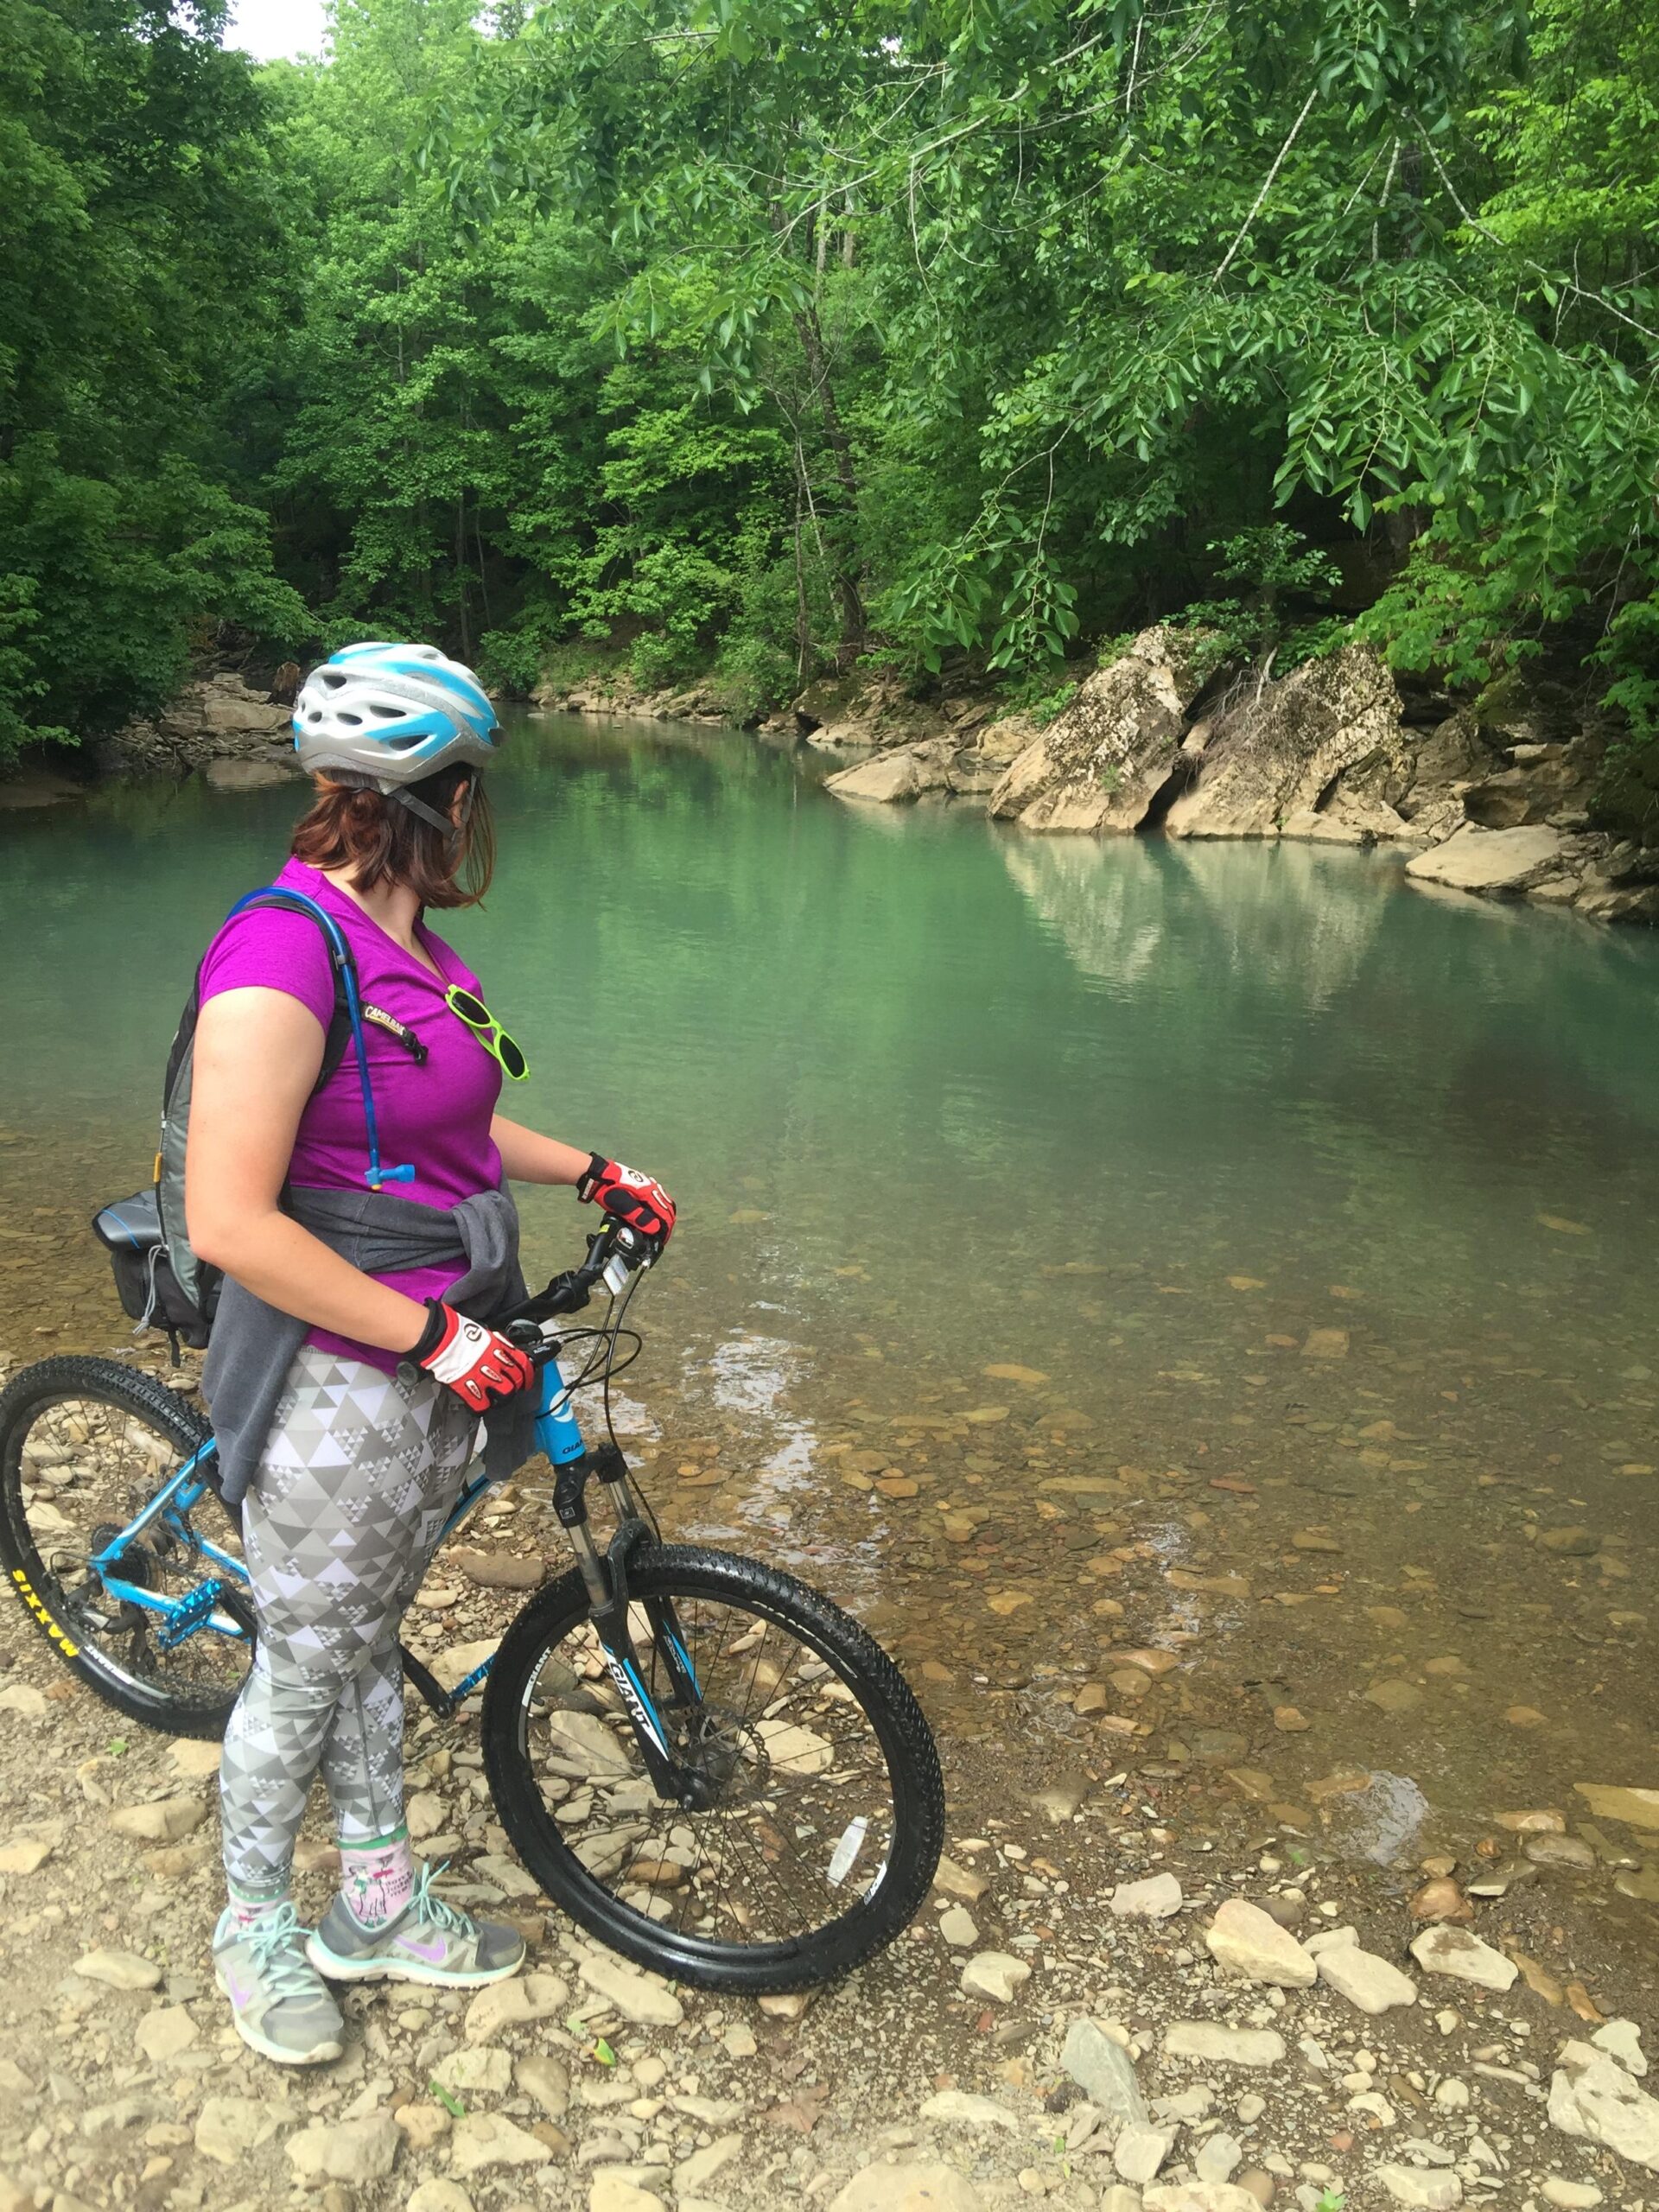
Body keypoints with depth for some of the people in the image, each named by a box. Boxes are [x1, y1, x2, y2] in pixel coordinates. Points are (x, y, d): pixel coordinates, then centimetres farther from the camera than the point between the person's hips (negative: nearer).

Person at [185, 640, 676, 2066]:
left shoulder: (407, 944, 6)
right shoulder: (286, 950, -24)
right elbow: (231, 1223, -26)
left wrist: (593, 1174, 16)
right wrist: (431, 1331, -23)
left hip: (431, 1366, 9)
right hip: (335, 1385, -8)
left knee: (370, 1640, 23)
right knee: (303, 1669, 11)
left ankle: (379, 1909, 41)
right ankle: (254, 1931, 36)